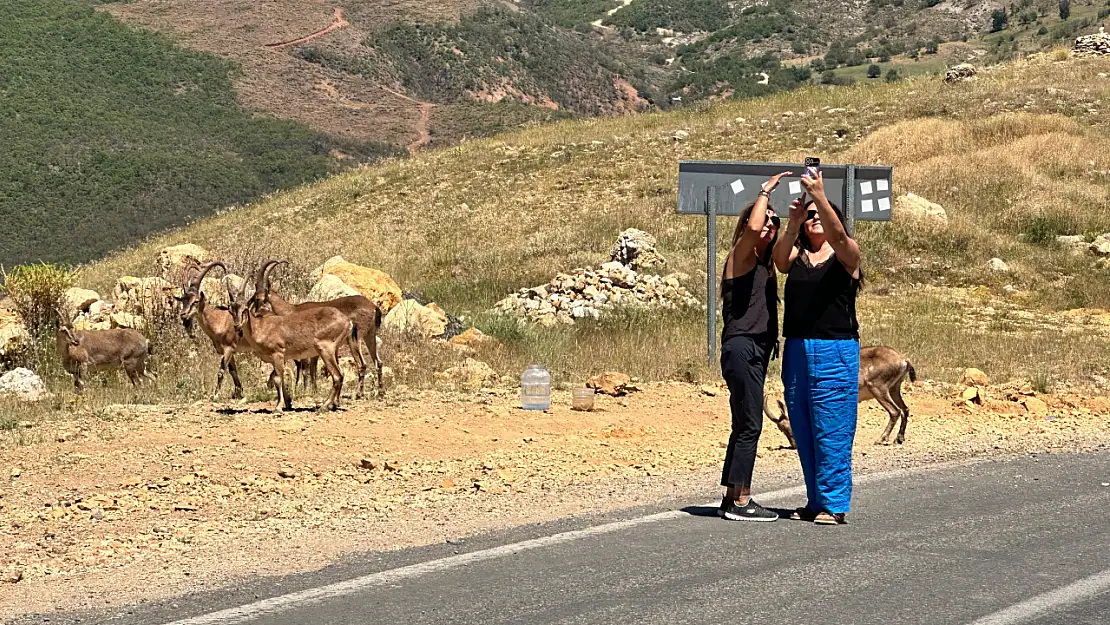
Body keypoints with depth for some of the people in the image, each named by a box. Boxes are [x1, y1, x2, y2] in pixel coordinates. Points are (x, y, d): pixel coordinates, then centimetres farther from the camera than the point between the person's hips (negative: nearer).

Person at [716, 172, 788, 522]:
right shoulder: (741, 257, -8)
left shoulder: (765, 265, 21)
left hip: (758, 351, 10)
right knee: (750, 425, -11)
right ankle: (741, 502, -9)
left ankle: (732, 499, 16)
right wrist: (766, 190, -15)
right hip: (741, 347, -10)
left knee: (744, 426, 11)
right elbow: (753, 227, -22)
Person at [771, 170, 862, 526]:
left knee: (831, 432, -6)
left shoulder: (845, 254, 2)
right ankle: (815, 501, 18)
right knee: (804, 432, 9)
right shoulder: (797, 253, 12)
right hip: (796, 351, 5)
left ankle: (834, 504, -2)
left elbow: (837, 233, -20)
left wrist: (820, 196, -29)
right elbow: (779, 262, -10)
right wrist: (793, 225, -23)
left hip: (835, 352, -5)